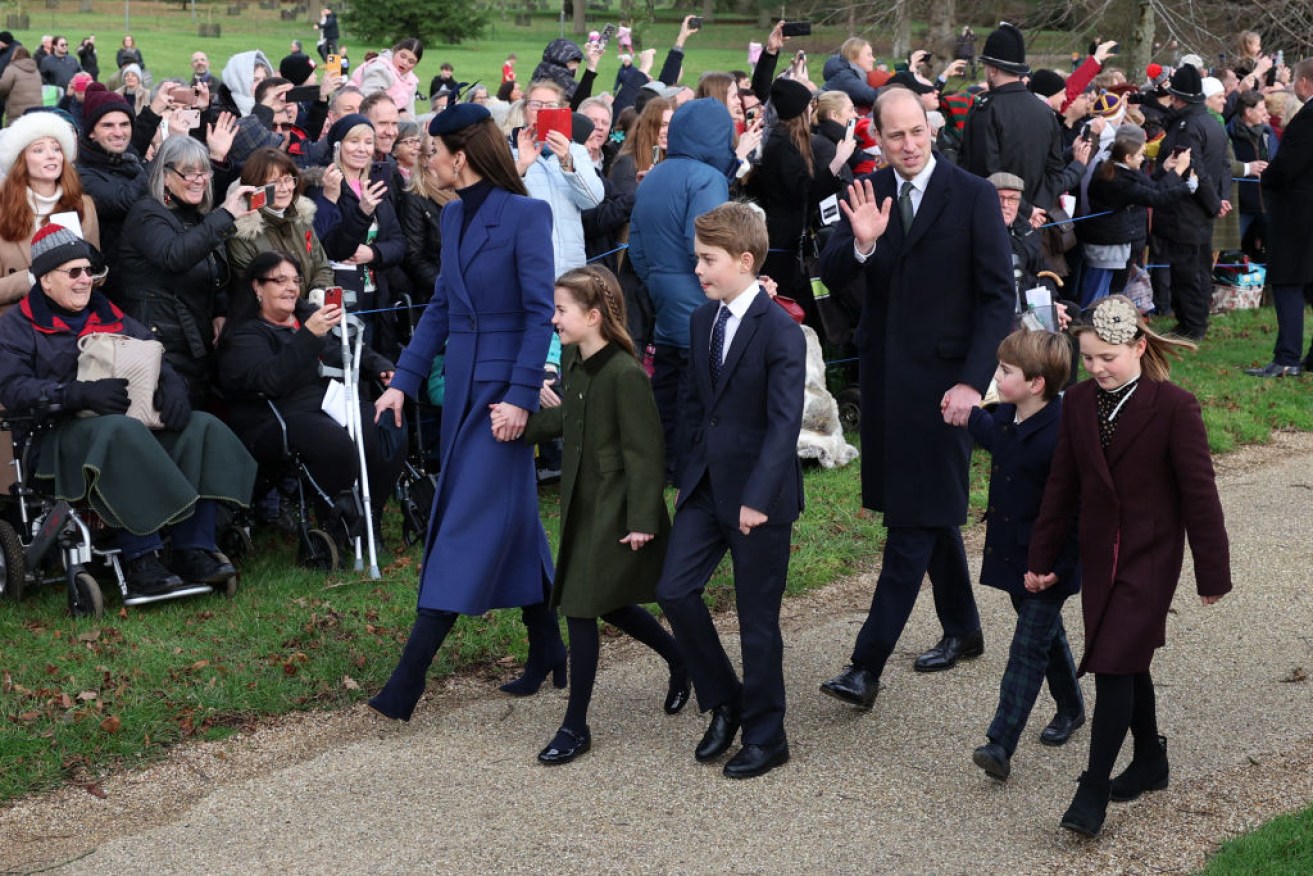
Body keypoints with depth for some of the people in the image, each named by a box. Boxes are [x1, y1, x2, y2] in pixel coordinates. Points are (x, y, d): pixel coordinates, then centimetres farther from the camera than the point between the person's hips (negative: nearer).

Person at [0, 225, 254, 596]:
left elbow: (156, 356, 20)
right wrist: (82, 394, -21)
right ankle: (140, 561, -40)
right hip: (63, 432, -6)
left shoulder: (109, 315, 25)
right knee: (121, 434, -40)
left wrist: (172, 386, -6)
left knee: (202, 429, -19)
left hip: (137, 418, 6)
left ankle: (193, 551, -26)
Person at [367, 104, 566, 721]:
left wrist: (521, 396, -21)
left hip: (505, 384, -8)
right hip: (462, 381, 8)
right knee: (512, 518, 14)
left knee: (469, 524, -7)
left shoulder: (525, 214, -11)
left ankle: (407, 682, -9)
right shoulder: (453, 216, 11)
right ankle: (547, 651, 26)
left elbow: (541, 311, -15)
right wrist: (404, 381, 10)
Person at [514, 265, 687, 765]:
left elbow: (645, 453, -19)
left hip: (615, 513, -9)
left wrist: (642, 521, -18)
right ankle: (680, 659, 41)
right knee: (605, 603, 18)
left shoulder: (626, 375, -21)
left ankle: (575, 727, 7)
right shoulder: (573, 360, 4)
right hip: (582, 504, 9)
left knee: (581, 608, -4)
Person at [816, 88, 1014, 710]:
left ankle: (867, 667, -10)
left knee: (915, 519, -7)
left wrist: (972, 382, -17)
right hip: (886, 372, 5)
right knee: (931, 507, 18)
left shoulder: (973, 197, -8)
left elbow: (998, 297, -9)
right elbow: (831, 279, -3)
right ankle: (961, 629, 35)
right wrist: (860, 243, -24)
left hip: (942, 377, -5)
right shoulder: (866, 193, 4)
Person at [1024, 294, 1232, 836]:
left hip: (1150, 558, -5)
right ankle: (1150, 760, 35)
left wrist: (1212, 571, -7)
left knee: (1115, 665, -11)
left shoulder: (1174, 407, -14)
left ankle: (1093, 793, -6)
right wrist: (1042, 557, 10)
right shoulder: (1079, 402, 1)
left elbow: (1199, 492, -10)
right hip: (1099, 556, 5)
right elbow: (1062, 485, 9)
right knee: (1129, 664, 16)